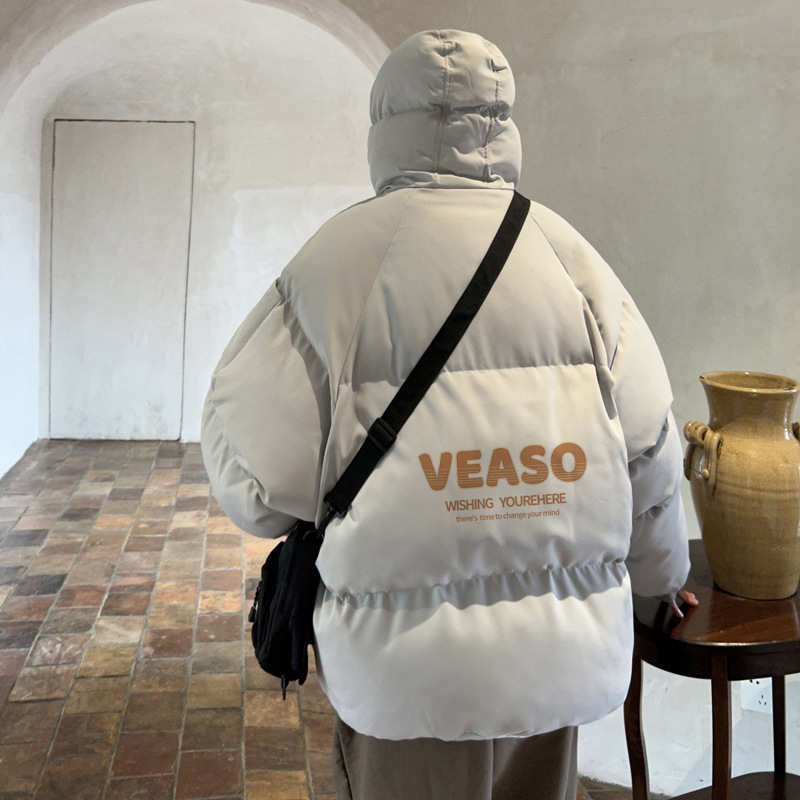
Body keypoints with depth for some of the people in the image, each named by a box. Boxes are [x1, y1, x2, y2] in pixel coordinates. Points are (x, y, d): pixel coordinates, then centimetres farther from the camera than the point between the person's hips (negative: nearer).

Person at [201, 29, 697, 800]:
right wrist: (659, 569, 23)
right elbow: (646, 447, 5)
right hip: (564, 650, 4)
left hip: (413, 657, -3)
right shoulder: (566, 252, 2)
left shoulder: (341, 256, -8)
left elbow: (254, 475, -10)